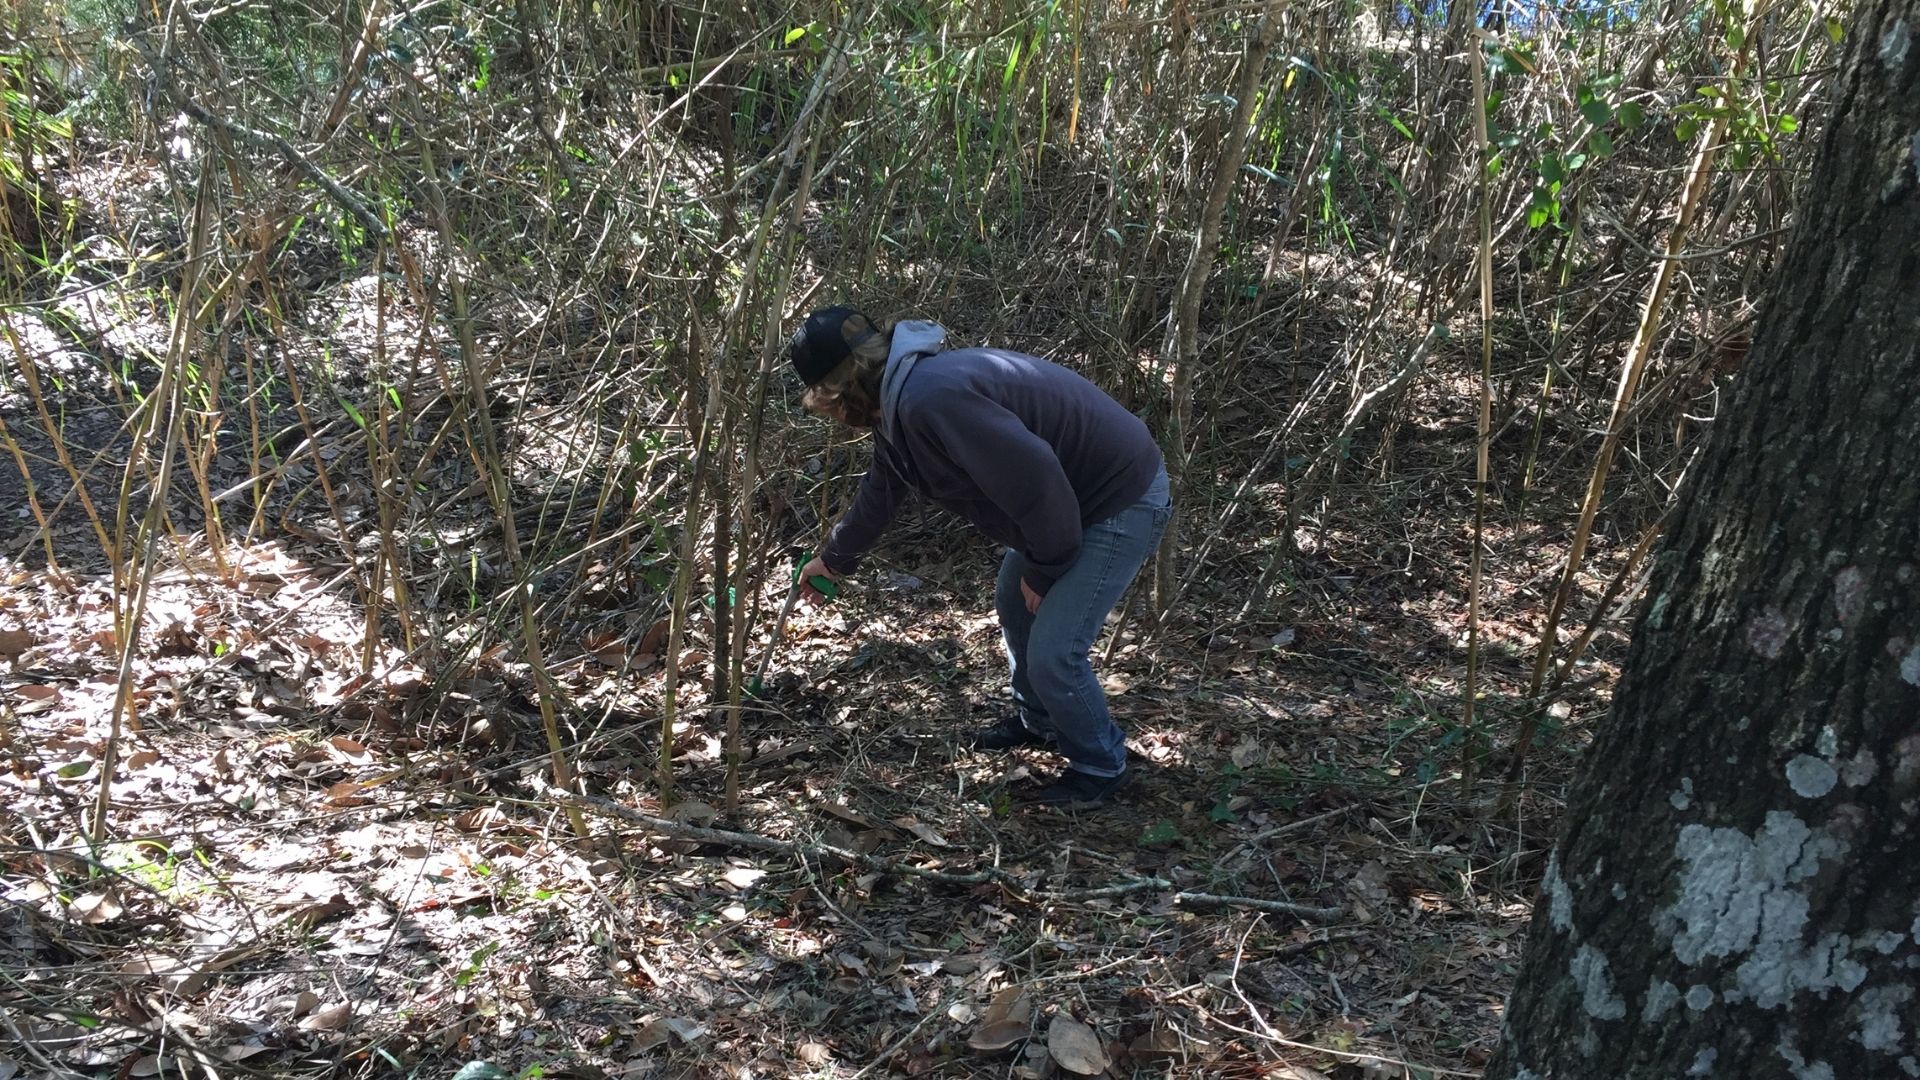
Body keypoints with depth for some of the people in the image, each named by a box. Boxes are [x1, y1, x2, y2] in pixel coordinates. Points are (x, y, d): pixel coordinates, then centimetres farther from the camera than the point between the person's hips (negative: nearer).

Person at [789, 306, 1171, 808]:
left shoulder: (928, 400, -30)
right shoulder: (896, 403, 5)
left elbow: (1034, 477, -31)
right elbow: (879, 493, 24)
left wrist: (1044, 569, -14)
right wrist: (834, 559, 39)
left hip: (1122, 499, -10)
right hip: (1071, 497, 10)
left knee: (1053, 652, -8)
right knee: (1013, 601, 24)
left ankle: (1101, 768, 16)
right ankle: (1038, 721, 45)